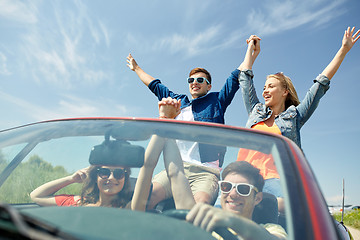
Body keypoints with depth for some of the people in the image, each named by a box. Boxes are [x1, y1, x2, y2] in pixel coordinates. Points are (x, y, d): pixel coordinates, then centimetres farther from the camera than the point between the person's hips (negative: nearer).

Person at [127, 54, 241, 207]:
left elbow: (236, 77, 21)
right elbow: (154, 85, 40)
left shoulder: (216, 101, 19)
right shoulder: (177, 101, 27)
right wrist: (136, 68, 53)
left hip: (206, 171, -2)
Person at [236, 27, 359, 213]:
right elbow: (245, 77, 34)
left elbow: (321, 84, 19)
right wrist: (253, 49, 46)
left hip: (273, 178, -2)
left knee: (283, 204, -34)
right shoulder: (256, 111, 26)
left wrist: (344, 49, 22)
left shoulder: (294, 116, 19)